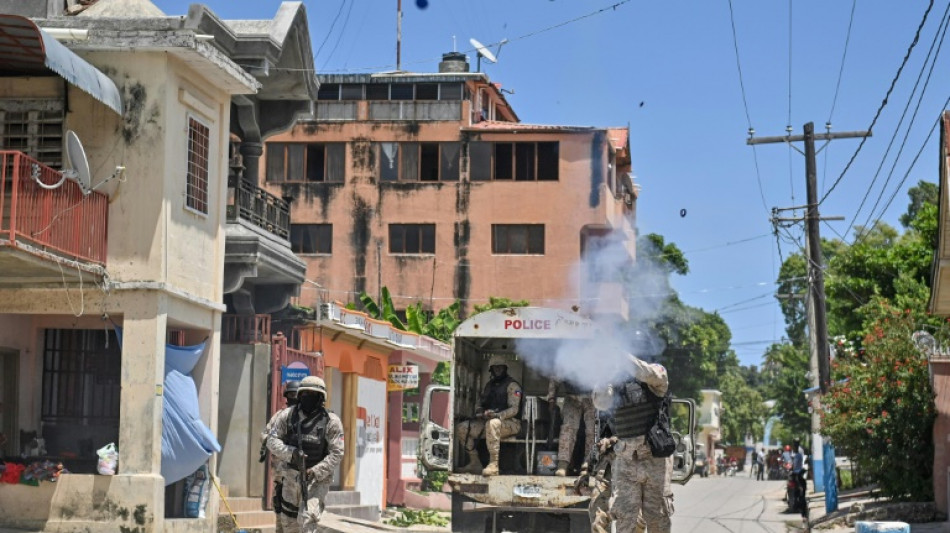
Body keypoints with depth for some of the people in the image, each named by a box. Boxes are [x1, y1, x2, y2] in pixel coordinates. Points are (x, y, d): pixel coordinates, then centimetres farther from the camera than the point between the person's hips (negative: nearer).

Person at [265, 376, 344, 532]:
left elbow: (336, 453, -11)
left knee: (308, 518, -20)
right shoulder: (287, 416, -1)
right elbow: (272, 440, -5)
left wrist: (316, 472, -21)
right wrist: (290, 452, -23)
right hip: (291, 476, 4)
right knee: (288, 520, 18)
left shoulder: (331, 421, -9)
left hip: (317, 479, -4)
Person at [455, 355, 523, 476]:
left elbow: (514, 409, -15)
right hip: (487, 421, 8)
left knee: (492, 423, -43)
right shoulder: (489, 385, 18)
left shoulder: (512, 385, -5)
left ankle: (493, 465, -45)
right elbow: (480, 404, 21)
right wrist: (479, 412, -5)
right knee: (461, 428, -7)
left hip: (510, 423, -8)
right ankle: (475, 463, -2)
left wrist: (498, 415, -31)